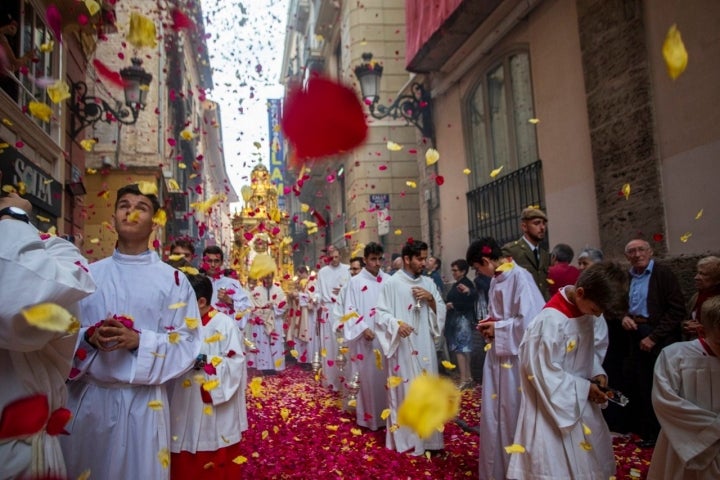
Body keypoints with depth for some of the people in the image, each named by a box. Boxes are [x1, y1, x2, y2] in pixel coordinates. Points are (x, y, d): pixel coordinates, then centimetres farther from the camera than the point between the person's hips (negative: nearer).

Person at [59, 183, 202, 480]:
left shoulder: (173, 280, 0)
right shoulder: (88, 274, 8)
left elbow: (186, 343, -4)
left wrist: (138, 341, -18)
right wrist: (89, 337, -13)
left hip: (143, 402, -2)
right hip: (87, 398, 2)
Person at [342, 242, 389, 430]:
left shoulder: (388, 280, 6)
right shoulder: (355, 282, 0)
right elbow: (350, 311, -3)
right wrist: (363, 328, -15)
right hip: (366, 337, -2)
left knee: (386, 375, 7)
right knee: (368, 376, 3)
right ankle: (368, 416, 14)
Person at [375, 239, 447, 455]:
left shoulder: (428, 283, 10)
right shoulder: (391, 283, -5)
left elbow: (441, 311, 13)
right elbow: (380, 313, -7)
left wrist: (431, 299, -6)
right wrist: (396, 324, -24)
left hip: (425, 346, 5)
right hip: (402, 347, -5)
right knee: (403, 390, 0)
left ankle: (427, 436, 20)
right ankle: (404, 438, 11)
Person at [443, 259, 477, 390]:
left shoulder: (467, 284, -13)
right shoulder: (456, 285, 12)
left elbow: (469, 303, -23)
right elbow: (451, 300, 15)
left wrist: (453, 305, -22)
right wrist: (447, 304, -3)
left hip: (462, 319, -9)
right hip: (456, 319, 9)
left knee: (459, 348, -8)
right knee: (464, 349, 12)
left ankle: (464, 380, -6)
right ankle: (468, 378, 19)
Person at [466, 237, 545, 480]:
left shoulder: (520, 277, -17)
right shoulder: (496, 280, 8)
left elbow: (530, 319, -22)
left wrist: (497, 329, -12)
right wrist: (491, 324, -1)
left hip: (515, 356, -8)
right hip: (497, 355, 8)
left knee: (512, 416, 6)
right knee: (494, 416, 17)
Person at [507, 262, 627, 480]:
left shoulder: (591, 312, -8)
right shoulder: (552, 320, -29)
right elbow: (546, 373, -22)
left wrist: (598, 374, -7)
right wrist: (584, 388, -18)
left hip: (581, 401, 7)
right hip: (555, 401, -7)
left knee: (590, 458, 20)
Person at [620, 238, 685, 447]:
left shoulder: (664, 274, -7)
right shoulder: (627, 278, 10)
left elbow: (677, 310, -11)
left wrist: (654, 337, -14)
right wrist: (625, 317, -2)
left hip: (659, 340, -5)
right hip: (635, 337, 5)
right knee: (641, 387, 9)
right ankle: (648, 432, 24)